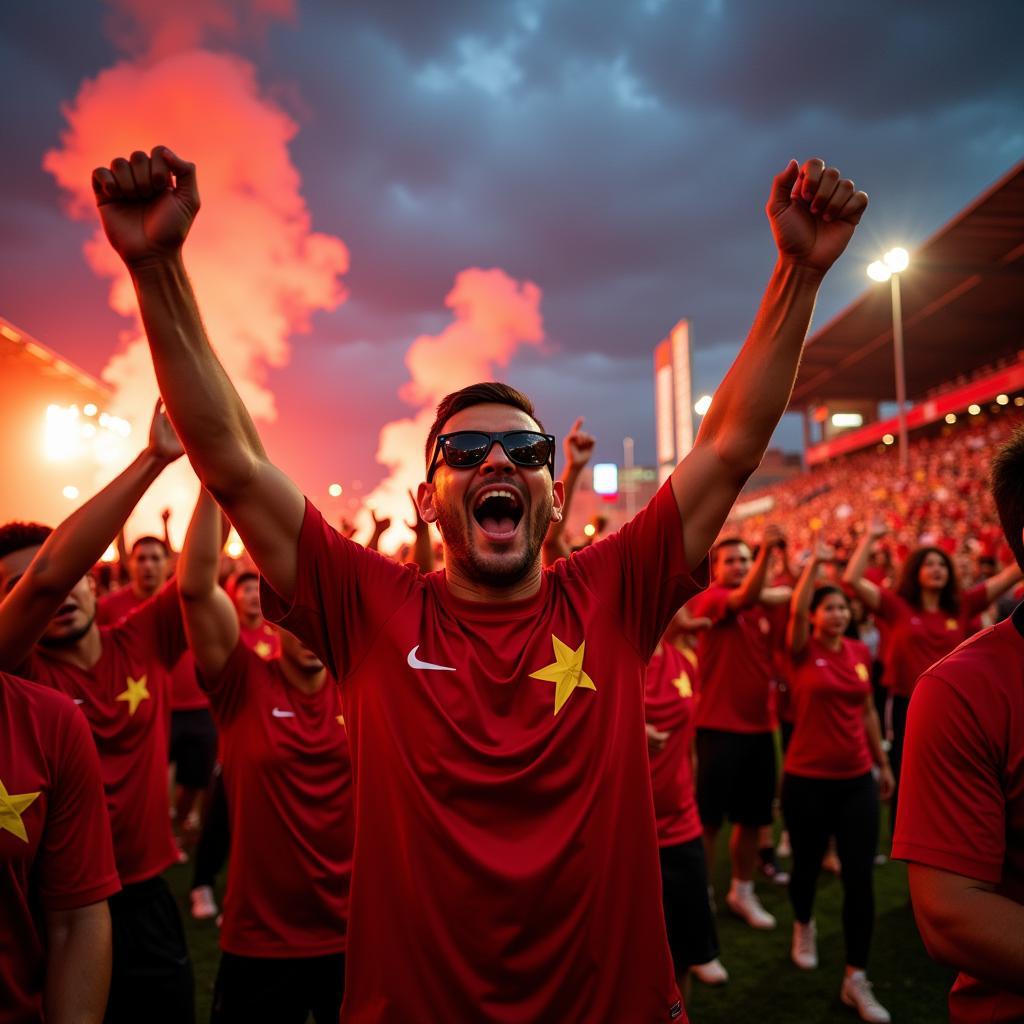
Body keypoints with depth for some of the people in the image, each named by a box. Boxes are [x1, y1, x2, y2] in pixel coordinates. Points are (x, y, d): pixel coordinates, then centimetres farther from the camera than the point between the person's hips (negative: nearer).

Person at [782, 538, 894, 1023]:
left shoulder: (861, 652, 5)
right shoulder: (803, 651, -8)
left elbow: (867, 711, 13)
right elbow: (795, 610, -28)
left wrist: (884, 764, 17)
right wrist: (814, 562, -27)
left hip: (856, 779, 3)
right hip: (807, 779, -3)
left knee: (860, 878, 0)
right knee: (807, 865, 13)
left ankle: (855, 979, 11)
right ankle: (803, 927, 45)